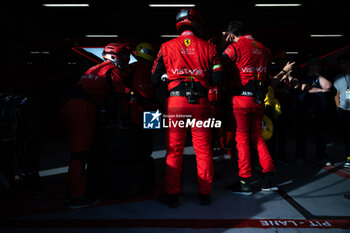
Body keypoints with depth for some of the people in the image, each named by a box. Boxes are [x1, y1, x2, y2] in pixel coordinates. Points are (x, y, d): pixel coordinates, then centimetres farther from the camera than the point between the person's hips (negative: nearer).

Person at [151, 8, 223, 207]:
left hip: (175, 102, 0)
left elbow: (155, 78, 8)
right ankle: (205, 194, 19)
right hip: (201, 102, 1)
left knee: (174, 149, 6)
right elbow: (217, 79, 1)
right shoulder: (208, 47, 7)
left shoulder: (167, 47, 7)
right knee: (204, 150, 9)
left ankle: (172, 195, 12)